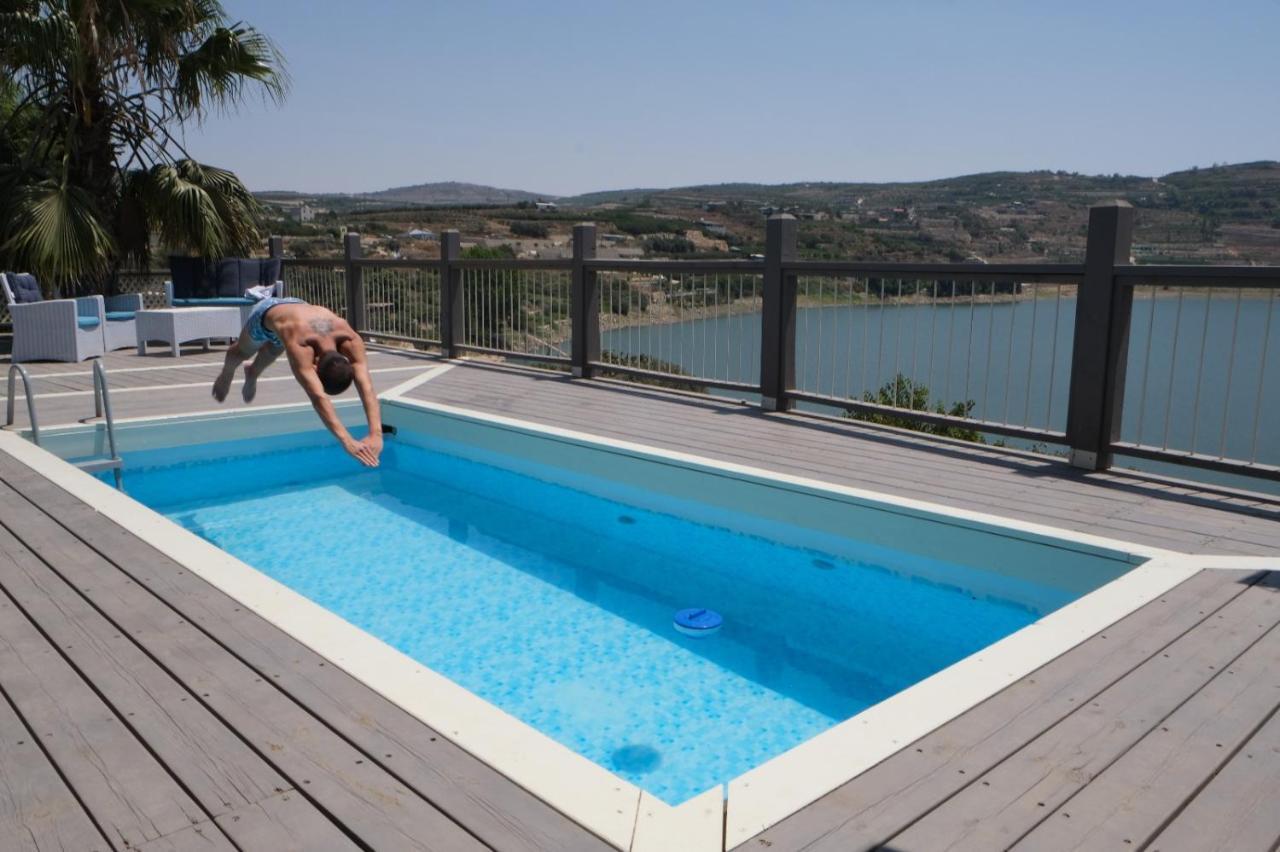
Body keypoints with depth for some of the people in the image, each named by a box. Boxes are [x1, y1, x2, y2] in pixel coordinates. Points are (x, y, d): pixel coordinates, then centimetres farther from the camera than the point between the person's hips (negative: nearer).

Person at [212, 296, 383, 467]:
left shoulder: (350, 340, -45)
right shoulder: (299, 345, -53)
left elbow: (366, 387, -53)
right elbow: (318, 397, -64)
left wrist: (375, 434, -66)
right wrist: (346, 440, -75)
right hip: (266, 312, -3)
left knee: (273, 352, 36)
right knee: (243, 351, 32)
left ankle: (252, 374, 72)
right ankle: (226, 374, 68)